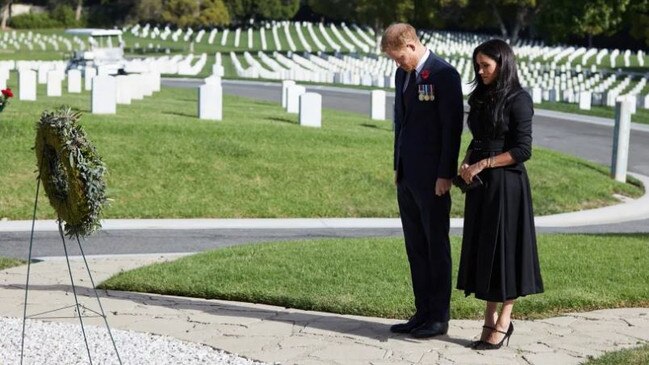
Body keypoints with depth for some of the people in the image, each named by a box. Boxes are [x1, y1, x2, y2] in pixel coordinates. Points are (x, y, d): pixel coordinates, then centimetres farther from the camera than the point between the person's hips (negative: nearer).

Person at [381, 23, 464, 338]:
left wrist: (445, 174, -16)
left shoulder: (444, 74, -12)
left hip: (432, 178, -8)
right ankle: (423, 313, 17)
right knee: (415, 247, 10)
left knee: (436, 246, 1)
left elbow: (452, 126, -14)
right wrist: (398, 167, 16)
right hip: (407, 176, 8)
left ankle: (439, 318, 8)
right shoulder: (402, 75, 13)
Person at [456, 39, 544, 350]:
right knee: (483, 250, 8)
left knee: (504, 248, 0)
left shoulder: (518, 100, -10)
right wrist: (466, 163, 1)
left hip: (506, 185, -7)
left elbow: (522, 150, -14)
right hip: (480, 184, 7)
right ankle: (490, 321, 15)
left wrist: (483, 164, -14)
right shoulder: (482, 98, 12)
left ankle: (503, 321, 11)